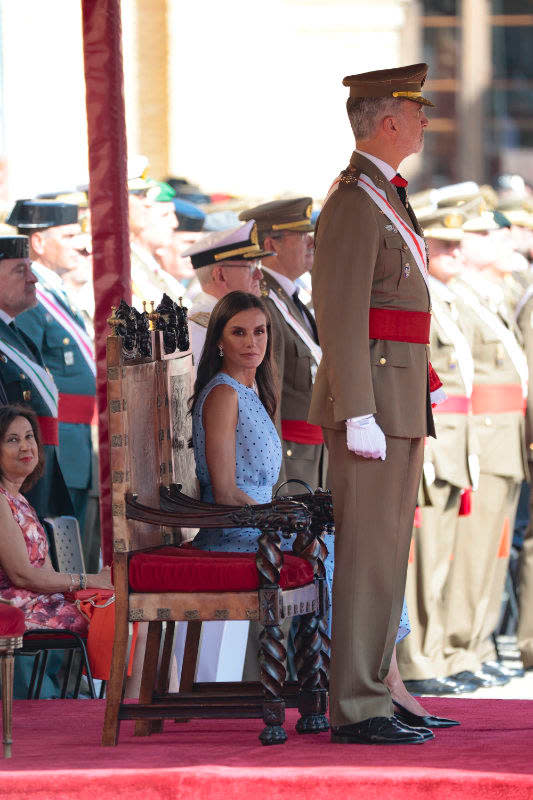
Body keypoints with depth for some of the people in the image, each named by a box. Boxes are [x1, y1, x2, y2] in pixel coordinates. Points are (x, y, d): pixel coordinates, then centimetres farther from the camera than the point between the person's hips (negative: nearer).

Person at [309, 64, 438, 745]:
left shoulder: (383, 198, 18)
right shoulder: (353, 203, -14)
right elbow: (340, 317, -19)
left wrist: (424, 392, 23)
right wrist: (358, 416, -23)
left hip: (399, 401, 10)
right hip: (372, 401, -10)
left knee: (384, 553, 12)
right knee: (369, 556, -8)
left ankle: (369, 694, 17)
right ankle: (356, 710, -7)